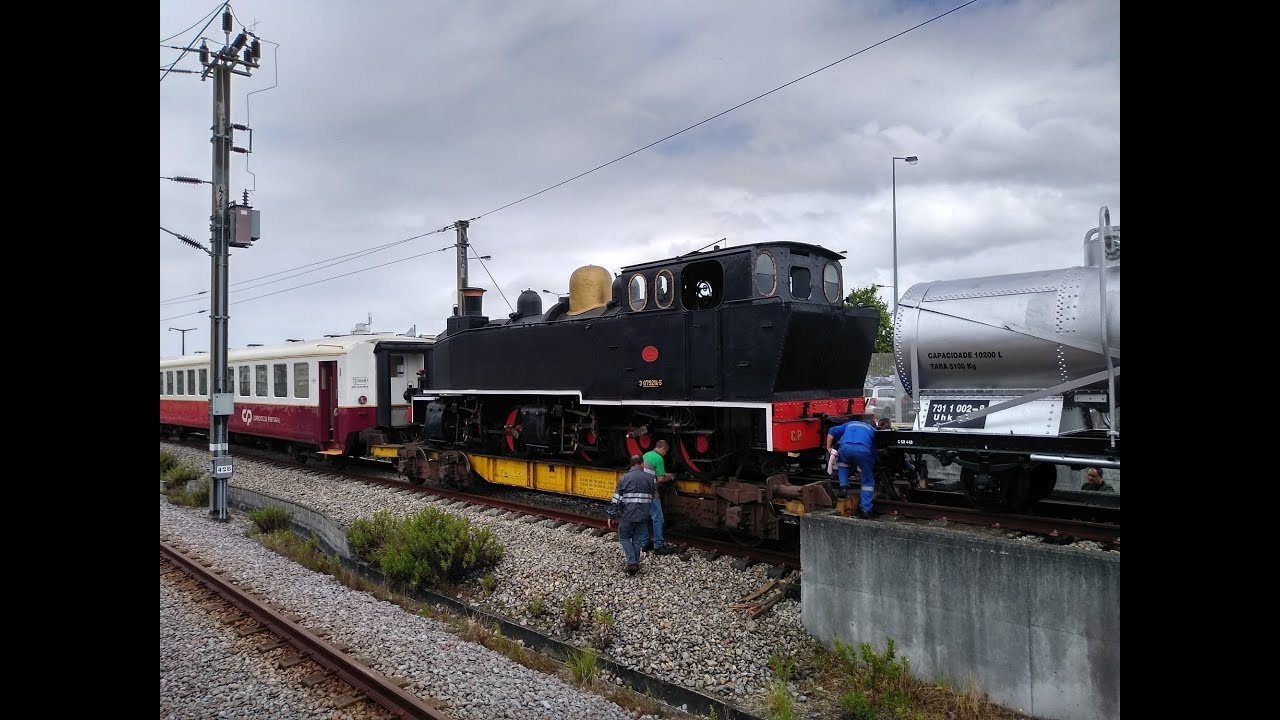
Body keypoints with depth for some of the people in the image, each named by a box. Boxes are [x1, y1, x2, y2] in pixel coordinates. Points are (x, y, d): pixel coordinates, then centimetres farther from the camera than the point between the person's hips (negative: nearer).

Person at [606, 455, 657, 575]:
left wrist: (611, 516, -1)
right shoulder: (650, 478, 3)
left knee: (624, 537, 14)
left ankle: (632, 563, 0)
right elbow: (653, 497, 9)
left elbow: (616, 499, -5)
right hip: (643, 515, 2)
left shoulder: (624, 478, -2)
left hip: (627, 515, -2)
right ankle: (636, 563, 20)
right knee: (637, 538, 20)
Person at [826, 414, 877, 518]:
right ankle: (865, 510, 10)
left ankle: (843, 487, 25)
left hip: (845, 448, 2)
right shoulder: (872, 429, 34)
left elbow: (831, 432, 25)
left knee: (843, 462, 38)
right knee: (868, 481, 15)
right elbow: (874, 450, 32)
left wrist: (829, 448, 31)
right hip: (863, 450, -1)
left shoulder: (850, 424, 37)